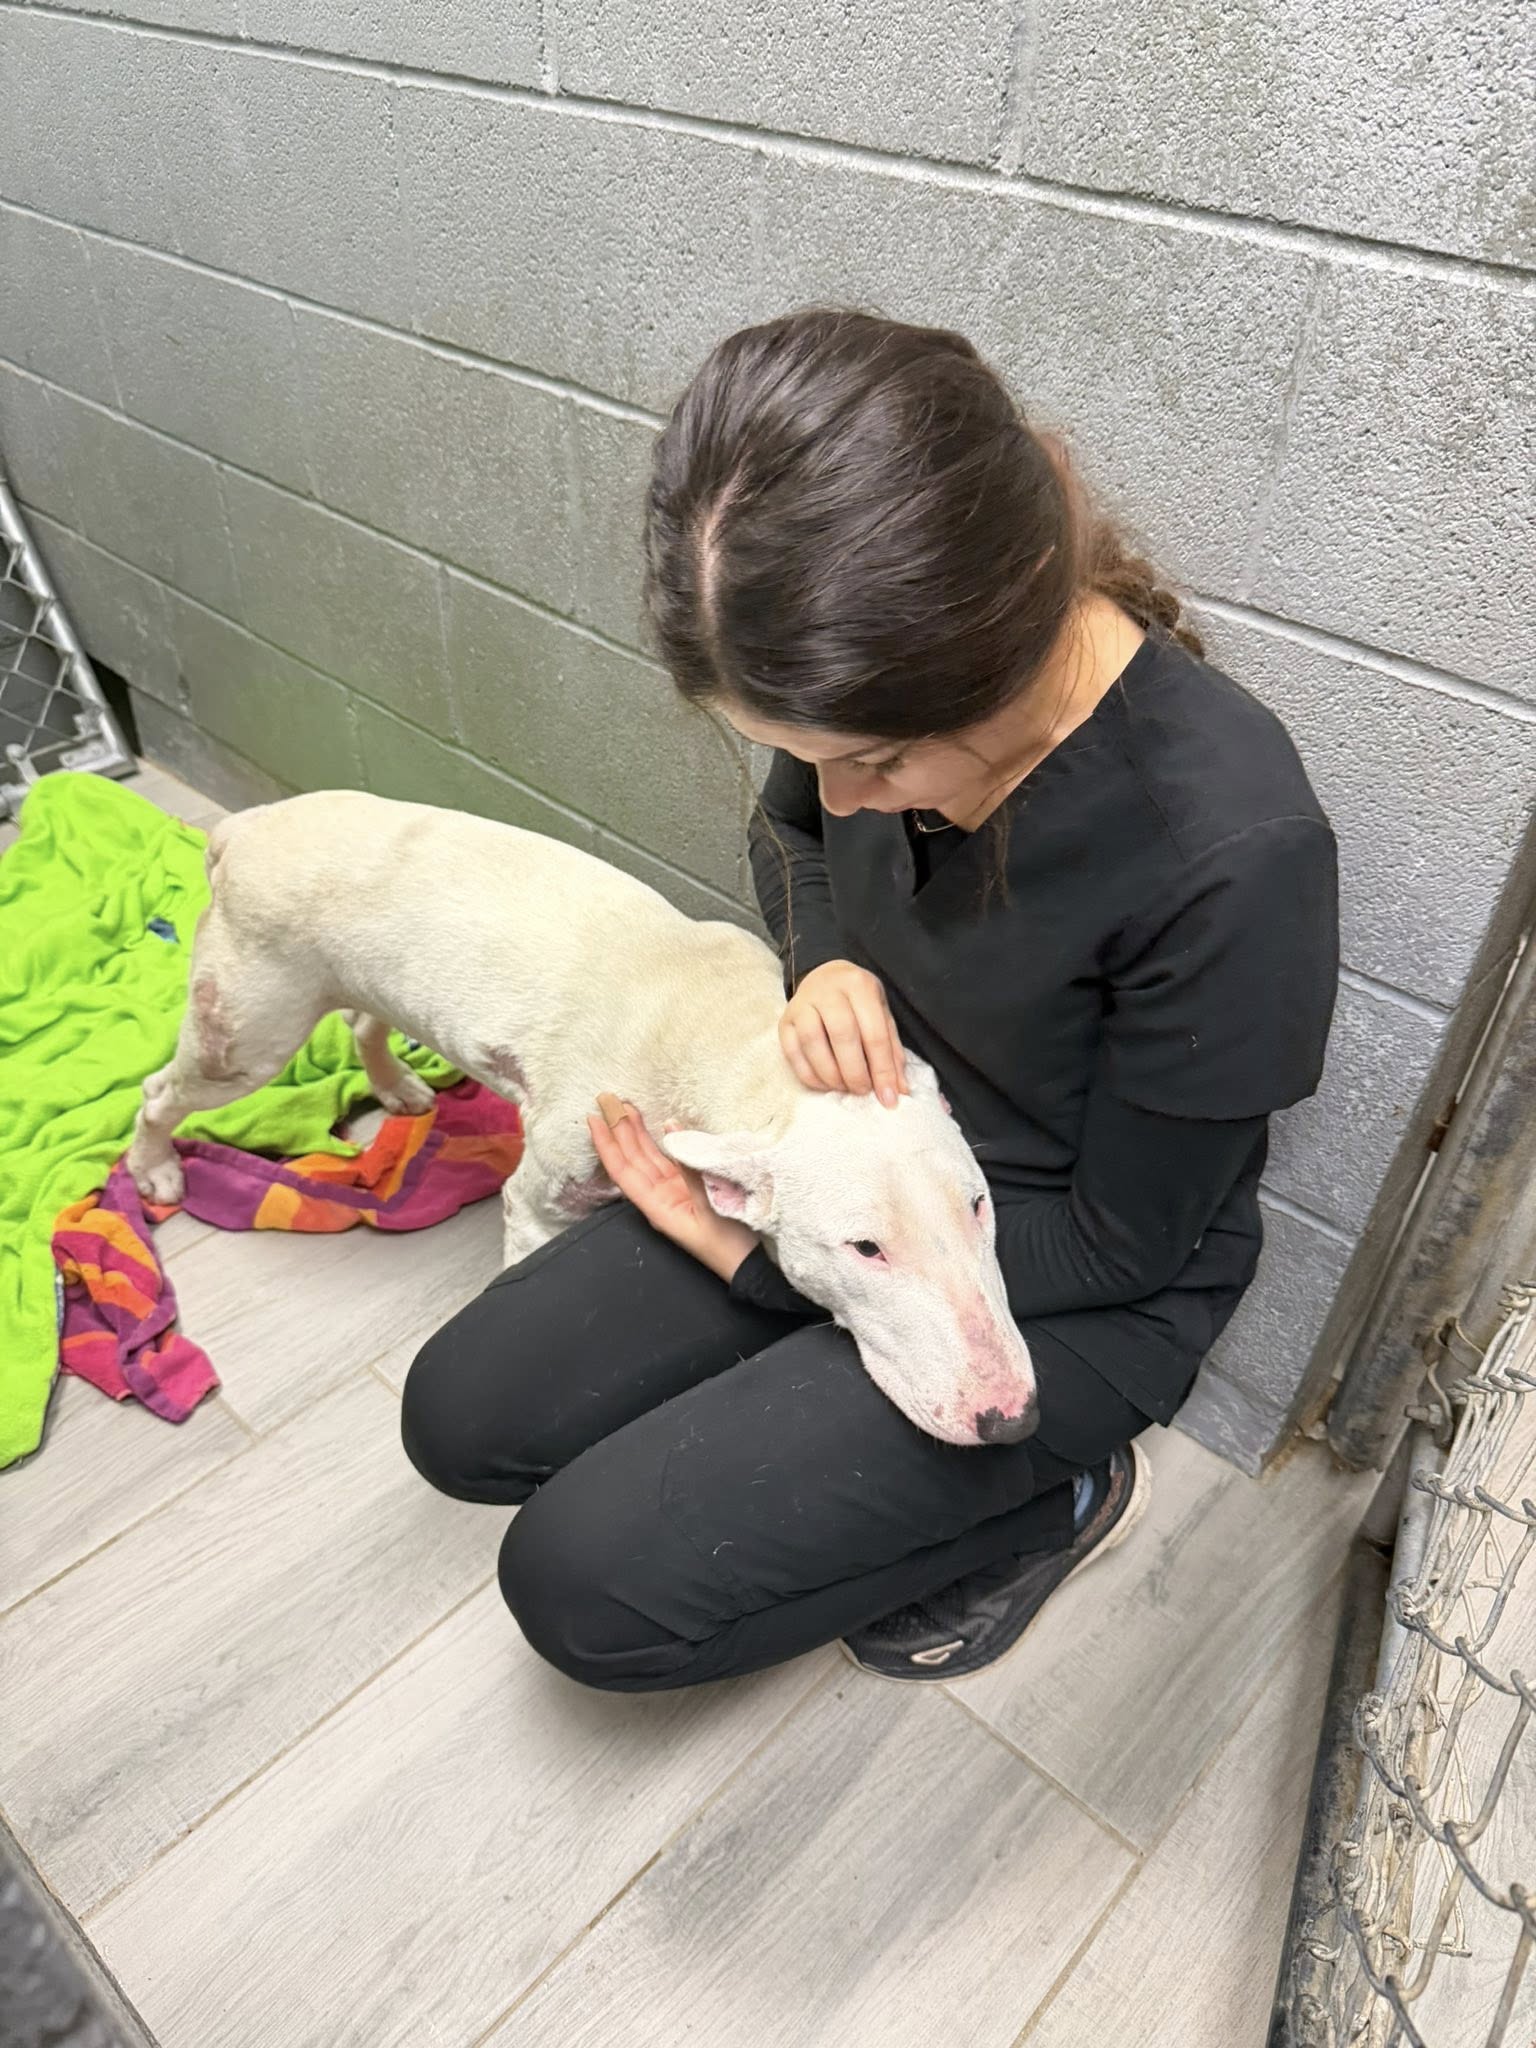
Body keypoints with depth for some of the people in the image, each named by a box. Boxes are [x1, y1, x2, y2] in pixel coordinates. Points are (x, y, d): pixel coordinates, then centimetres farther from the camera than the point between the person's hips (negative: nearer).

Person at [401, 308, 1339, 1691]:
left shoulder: (1233, 851, -34)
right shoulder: (887, 672, -16)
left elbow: (1118, 1243, -20)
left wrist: (760, 1257, -16)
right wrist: (825, 964, -16)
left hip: (1068, 1295, -5)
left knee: (587, 1585, -10)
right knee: (463, 1418, 3)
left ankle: (1049, 1495, 6)